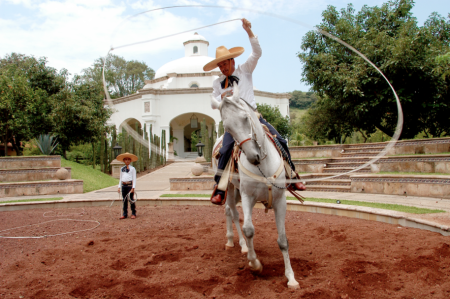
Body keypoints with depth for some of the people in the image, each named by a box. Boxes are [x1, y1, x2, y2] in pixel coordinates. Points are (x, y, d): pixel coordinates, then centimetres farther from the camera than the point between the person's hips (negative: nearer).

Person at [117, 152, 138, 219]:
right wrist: (119, 187, 11)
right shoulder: (122, 169, 14)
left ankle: (133, 213, 7)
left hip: (130, 185, -4)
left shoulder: (132, 168, 0)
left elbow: (134, 178, -3)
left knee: (131, 199, -2)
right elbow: (121, 178, 18)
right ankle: (125, 214, 14)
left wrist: (133, 188, -10)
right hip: (124, 185, 5)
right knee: (124, 200, 8)